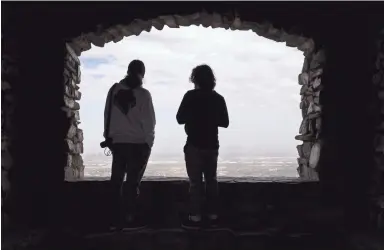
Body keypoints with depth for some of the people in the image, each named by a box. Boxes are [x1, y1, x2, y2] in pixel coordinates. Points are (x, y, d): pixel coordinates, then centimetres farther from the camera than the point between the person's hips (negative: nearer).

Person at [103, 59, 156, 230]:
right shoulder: (143, 94, -10)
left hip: (117, 142, 4)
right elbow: (148, 121, -10)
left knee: (116, 180, 11)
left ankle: (116, 219, 16)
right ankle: (129, 219, 7)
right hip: (137, 143, -4)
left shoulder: (114, 90, 3)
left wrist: (109, 137, 12)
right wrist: (149, 142, 1)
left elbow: (107, 116, 5)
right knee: (133, 181, 2)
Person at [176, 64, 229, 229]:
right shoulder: (218, 98, 3)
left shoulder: (190, 96, -8)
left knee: (195, 181, -1)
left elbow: (180, 119, -6)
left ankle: (195, 218, 0)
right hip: (212, 145, 4)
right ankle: (212, 216, 16)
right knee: (211, 180, 12)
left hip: (194, 145, -4)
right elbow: (224, 122, 9)